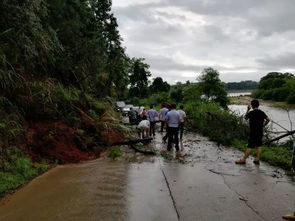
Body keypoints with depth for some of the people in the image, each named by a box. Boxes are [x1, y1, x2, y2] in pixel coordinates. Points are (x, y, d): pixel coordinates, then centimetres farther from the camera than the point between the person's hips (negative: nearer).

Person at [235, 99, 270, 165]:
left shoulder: (251, 112, -12)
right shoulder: (262, 112, 5)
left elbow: (245, 117, 5)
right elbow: (268, 119, 4)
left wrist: (248, 110, 11)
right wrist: (263, 125, 13)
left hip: (253, 132, -6)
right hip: (260, 132, 6)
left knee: (250, 146, -5)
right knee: (259, 146, 11)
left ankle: (243, 159, 1)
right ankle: (257, 160, 14)